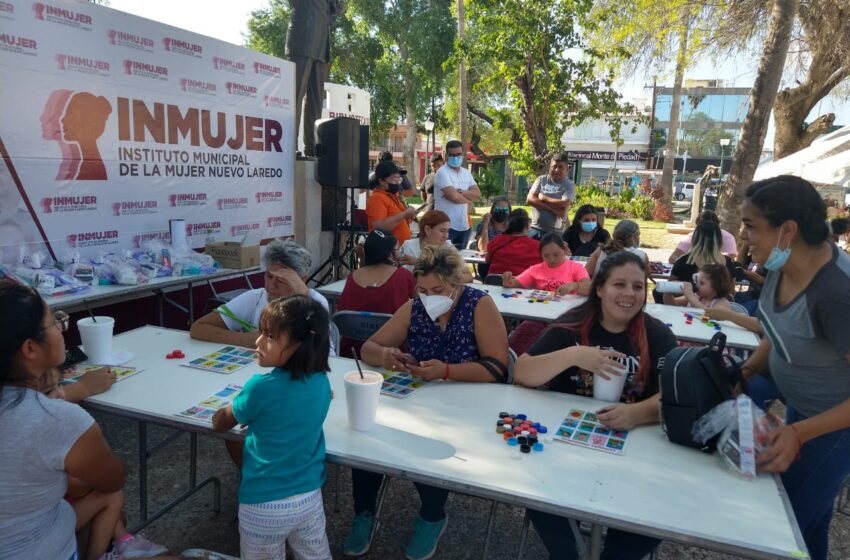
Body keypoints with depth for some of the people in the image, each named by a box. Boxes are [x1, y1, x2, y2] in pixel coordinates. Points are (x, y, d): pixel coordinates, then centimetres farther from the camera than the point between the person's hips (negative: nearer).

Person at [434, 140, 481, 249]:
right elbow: (454, 197, -20)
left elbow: (478, 194, 2)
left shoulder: (466, 173, 13)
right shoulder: (442, 172, -9)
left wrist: (460, 192, -13)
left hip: (464, 226, 7)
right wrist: (469, 197, -1)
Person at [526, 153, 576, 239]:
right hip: (535, 229, 3)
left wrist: (543, 198, -8)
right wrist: (553, 209, -14)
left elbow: (564, 205, -18)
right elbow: (529, 199, -7)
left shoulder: (569, 185, -2)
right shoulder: (541, 179, 6)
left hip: (555, 232, -3)